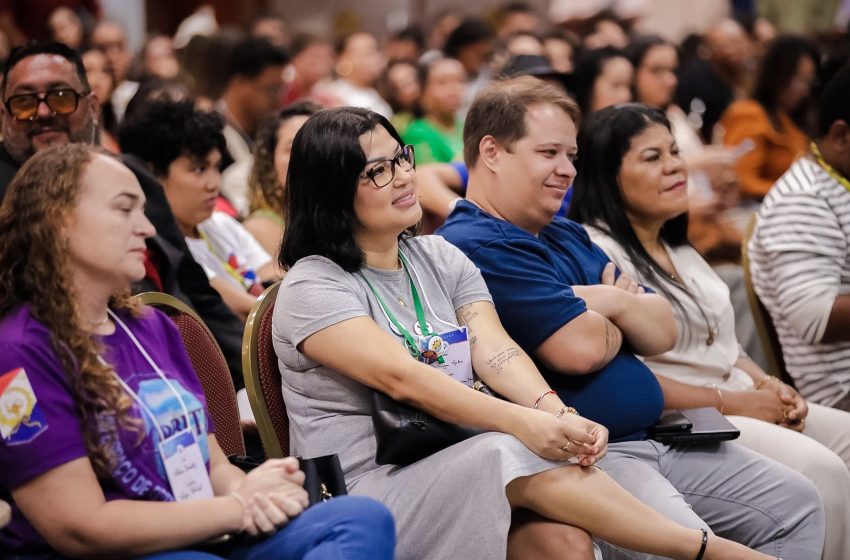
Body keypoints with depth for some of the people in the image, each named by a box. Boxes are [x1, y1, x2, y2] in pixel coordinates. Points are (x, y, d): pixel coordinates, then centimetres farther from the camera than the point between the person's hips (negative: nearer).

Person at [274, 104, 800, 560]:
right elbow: (401, 377, -21)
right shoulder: (313, 287, -6)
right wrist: (522, 423, -31)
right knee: (517, 456, -32)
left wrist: (555, 412, -23)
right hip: (366, 488, -5)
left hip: (458, 466, 6)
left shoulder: (440, 257, 14)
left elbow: (496, 352, -1)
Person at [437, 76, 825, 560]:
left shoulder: (570, 237, 19)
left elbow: (664, 333, 15)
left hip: (652, 440, 10)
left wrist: (613, 303, -8)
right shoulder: (474, 246, -13)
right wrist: (618, 320, 3)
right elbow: (581, 349, -21)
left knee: (797, 504, 10)